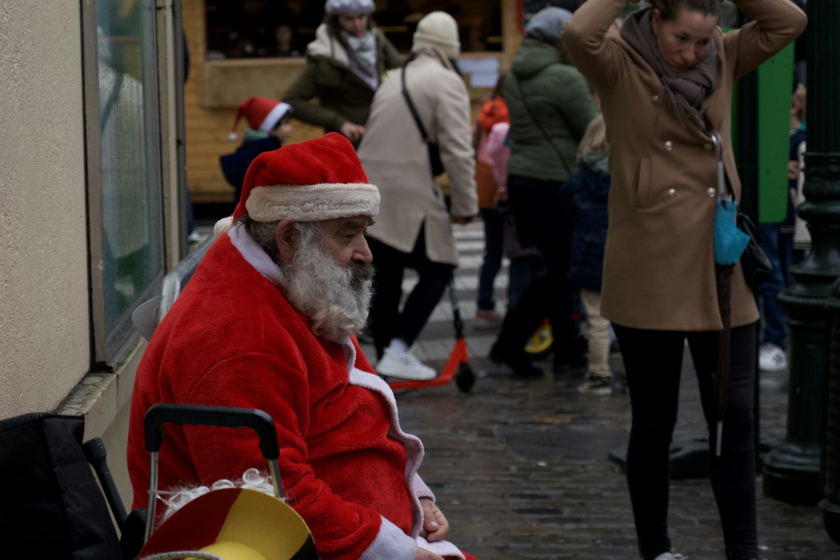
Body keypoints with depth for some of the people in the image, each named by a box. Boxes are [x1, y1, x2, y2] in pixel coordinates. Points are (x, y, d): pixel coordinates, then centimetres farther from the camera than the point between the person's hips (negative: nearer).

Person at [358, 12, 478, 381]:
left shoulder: (395, 80, 18)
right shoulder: (446, 81, -6)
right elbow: (457, 150, -13)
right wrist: (465, 204, -8)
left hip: (371, 191, 7)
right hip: (410, 196, -7)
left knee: (386, 278, 12)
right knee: (437, 271, 3)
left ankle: (386, 357, 16)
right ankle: (398, 351, -7)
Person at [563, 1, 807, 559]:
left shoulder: (723, 59, 8)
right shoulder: (620, 62, -5)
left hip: (720, 267, 4)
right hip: (648, 275, -3)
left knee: (736, 417, 3)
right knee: (654, 423, 7)